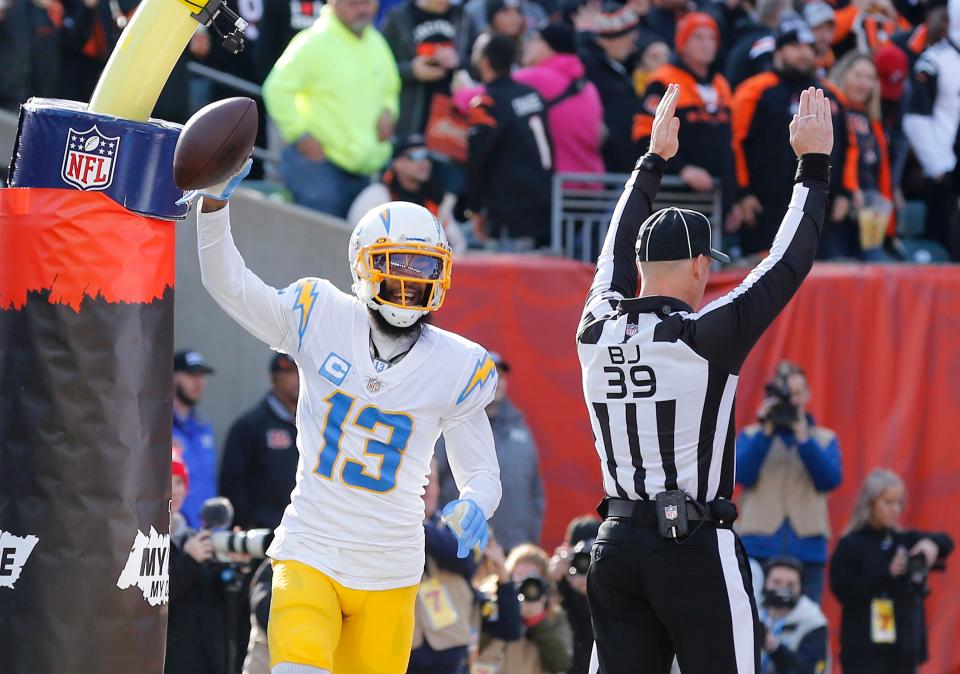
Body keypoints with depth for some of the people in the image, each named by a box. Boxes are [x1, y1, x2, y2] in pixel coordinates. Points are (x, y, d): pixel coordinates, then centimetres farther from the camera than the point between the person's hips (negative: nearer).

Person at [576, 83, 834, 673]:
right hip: (697, 550, -6)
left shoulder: (597, 331, 4)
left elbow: (617, 254, 23)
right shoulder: (707, 338, -11)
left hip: (617, 547, 6)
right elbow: (788, 264, -4)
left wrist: (653, 161, 35)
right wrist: (814, 165, 5)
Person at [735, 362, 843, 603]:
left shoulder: (824, 439, 13)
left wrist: (803, 437, -11)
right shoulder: (751, 436, 11)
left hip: (807, 548, 1)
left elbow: (830, 480, -4)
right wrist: (766, 432, -11)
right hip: (759, 547, -1)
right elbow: (742, 475, -6)